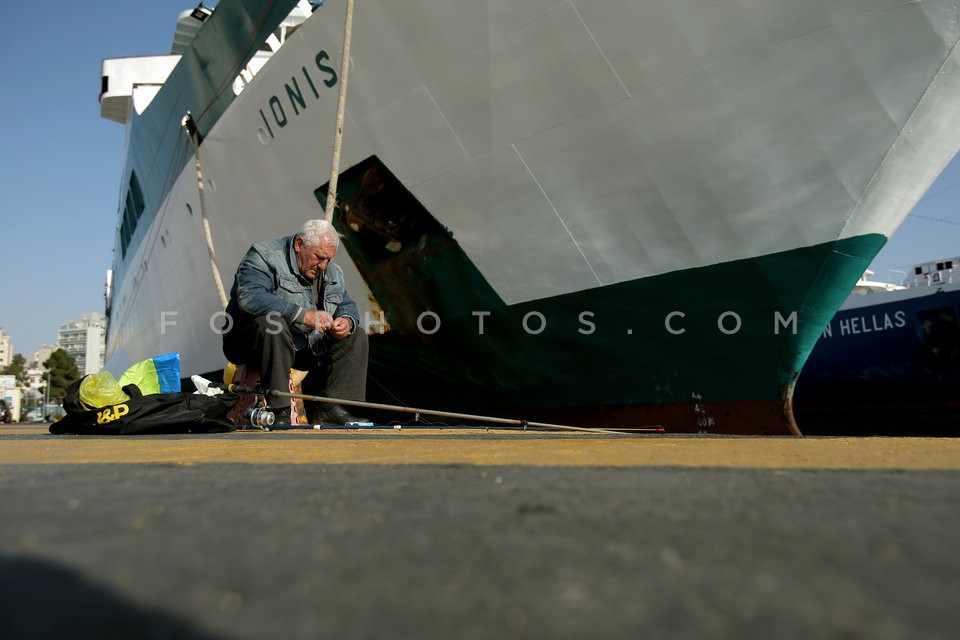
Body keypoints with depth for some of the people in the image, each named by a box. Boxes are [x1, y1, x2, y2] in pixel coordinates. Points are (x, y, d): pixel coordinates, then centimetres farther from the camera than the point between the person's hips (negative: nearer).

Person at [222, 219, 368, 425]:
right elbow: (249, 297, -31)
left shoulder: (333, 272, 10)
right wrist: (304, 315, -35)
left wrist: (347, 321, -13)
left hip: (308, 349, 7)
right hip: (249, 343, -7)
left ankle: (327, 408, -13)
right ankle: (278, 411, -34)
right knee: (271, 323, -38)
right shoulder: (264, 257, -14)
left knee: (356, 335, -2)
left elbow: (348, 306, 14)